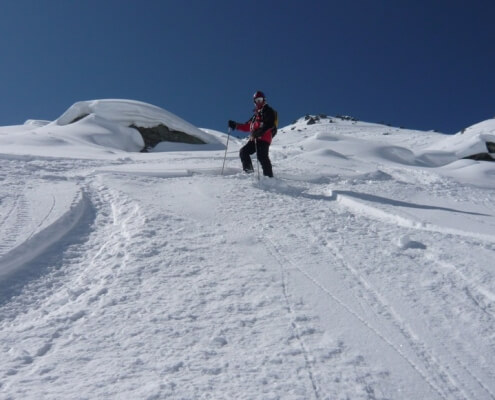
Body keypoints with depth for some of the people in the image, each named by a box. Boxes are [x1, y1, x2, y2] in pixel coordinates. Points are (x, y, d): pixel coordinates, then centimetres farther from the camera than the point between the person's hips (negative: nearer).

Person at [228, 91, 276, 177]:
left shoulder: (268, 111, 5)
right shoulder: (256, 114, 29)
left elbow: (269, 124, -13)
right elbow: (247, 126, 28)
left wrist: (260, 131, -29)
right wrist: (235, 125, 18)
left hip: (264, 139, -8)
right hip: (254, 139, 8)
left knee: (262, 156, -20)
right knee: (243, 151, -5)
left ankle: (269, 176, -20)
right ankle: (249, 171, -4)